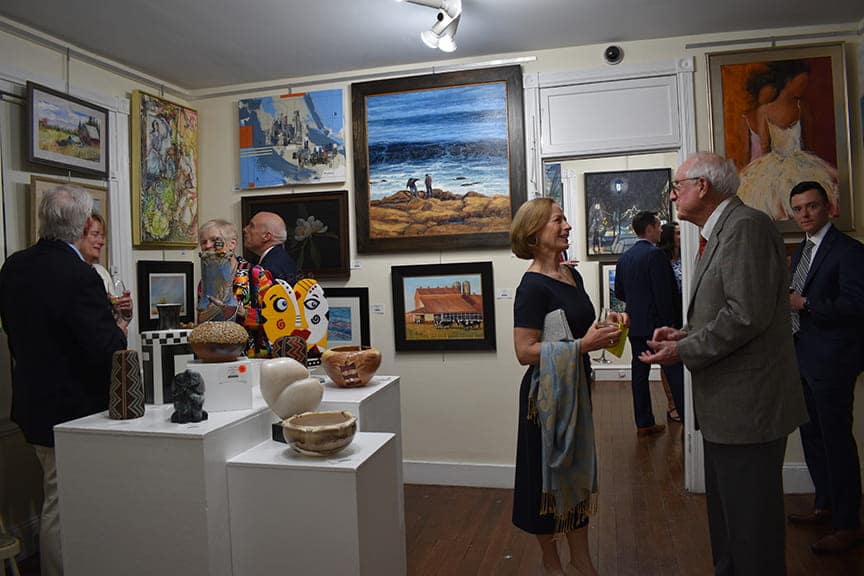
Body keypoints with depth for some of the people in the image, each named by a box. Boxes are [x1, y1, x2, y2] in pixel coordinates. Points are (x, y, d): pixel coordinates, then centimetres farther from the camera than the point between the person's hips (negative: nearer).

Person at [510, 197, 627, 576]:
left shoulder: (571, 275, 6)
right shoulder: (533, 286, -19)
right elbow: (524, 351, -23)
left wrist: (607, 328, 0)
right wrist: (584, 345, -26)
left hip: (576, 387, 8)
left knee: (578, 472, 18)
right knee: (547, 477, 9)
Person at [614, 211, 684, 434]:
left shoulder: (624, 257, 9)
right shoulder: (655, 254, -14)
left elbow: (619, 293, 13)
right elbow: (664, 293, -17)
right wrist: (670, 324, -11)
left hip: (635, 325, 7)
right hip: (657, 324, -7)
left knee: (639, 373, 9)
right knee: (675, 373, -1)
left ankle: (644, 423, 16)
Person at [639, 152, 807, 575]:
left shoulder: (747, 226, -16)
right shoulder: (720, 232, 15)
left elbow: (747, 314, -25)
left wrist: (684, 351, -16)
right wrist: (684, 333, 6)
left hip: (747, 408, -10)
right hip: (726, 408, 10)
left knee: (751, 528, 3)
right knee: (725, 521, 22)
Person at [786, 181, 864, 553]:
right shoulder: (801, 251, 15)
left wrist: (804, 304, -22)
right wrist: (786, 299, 3)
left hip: (832, 361, -9)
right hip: (804, 357, 9)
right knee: (811, 435, 18)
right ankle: (825, 505, 34)